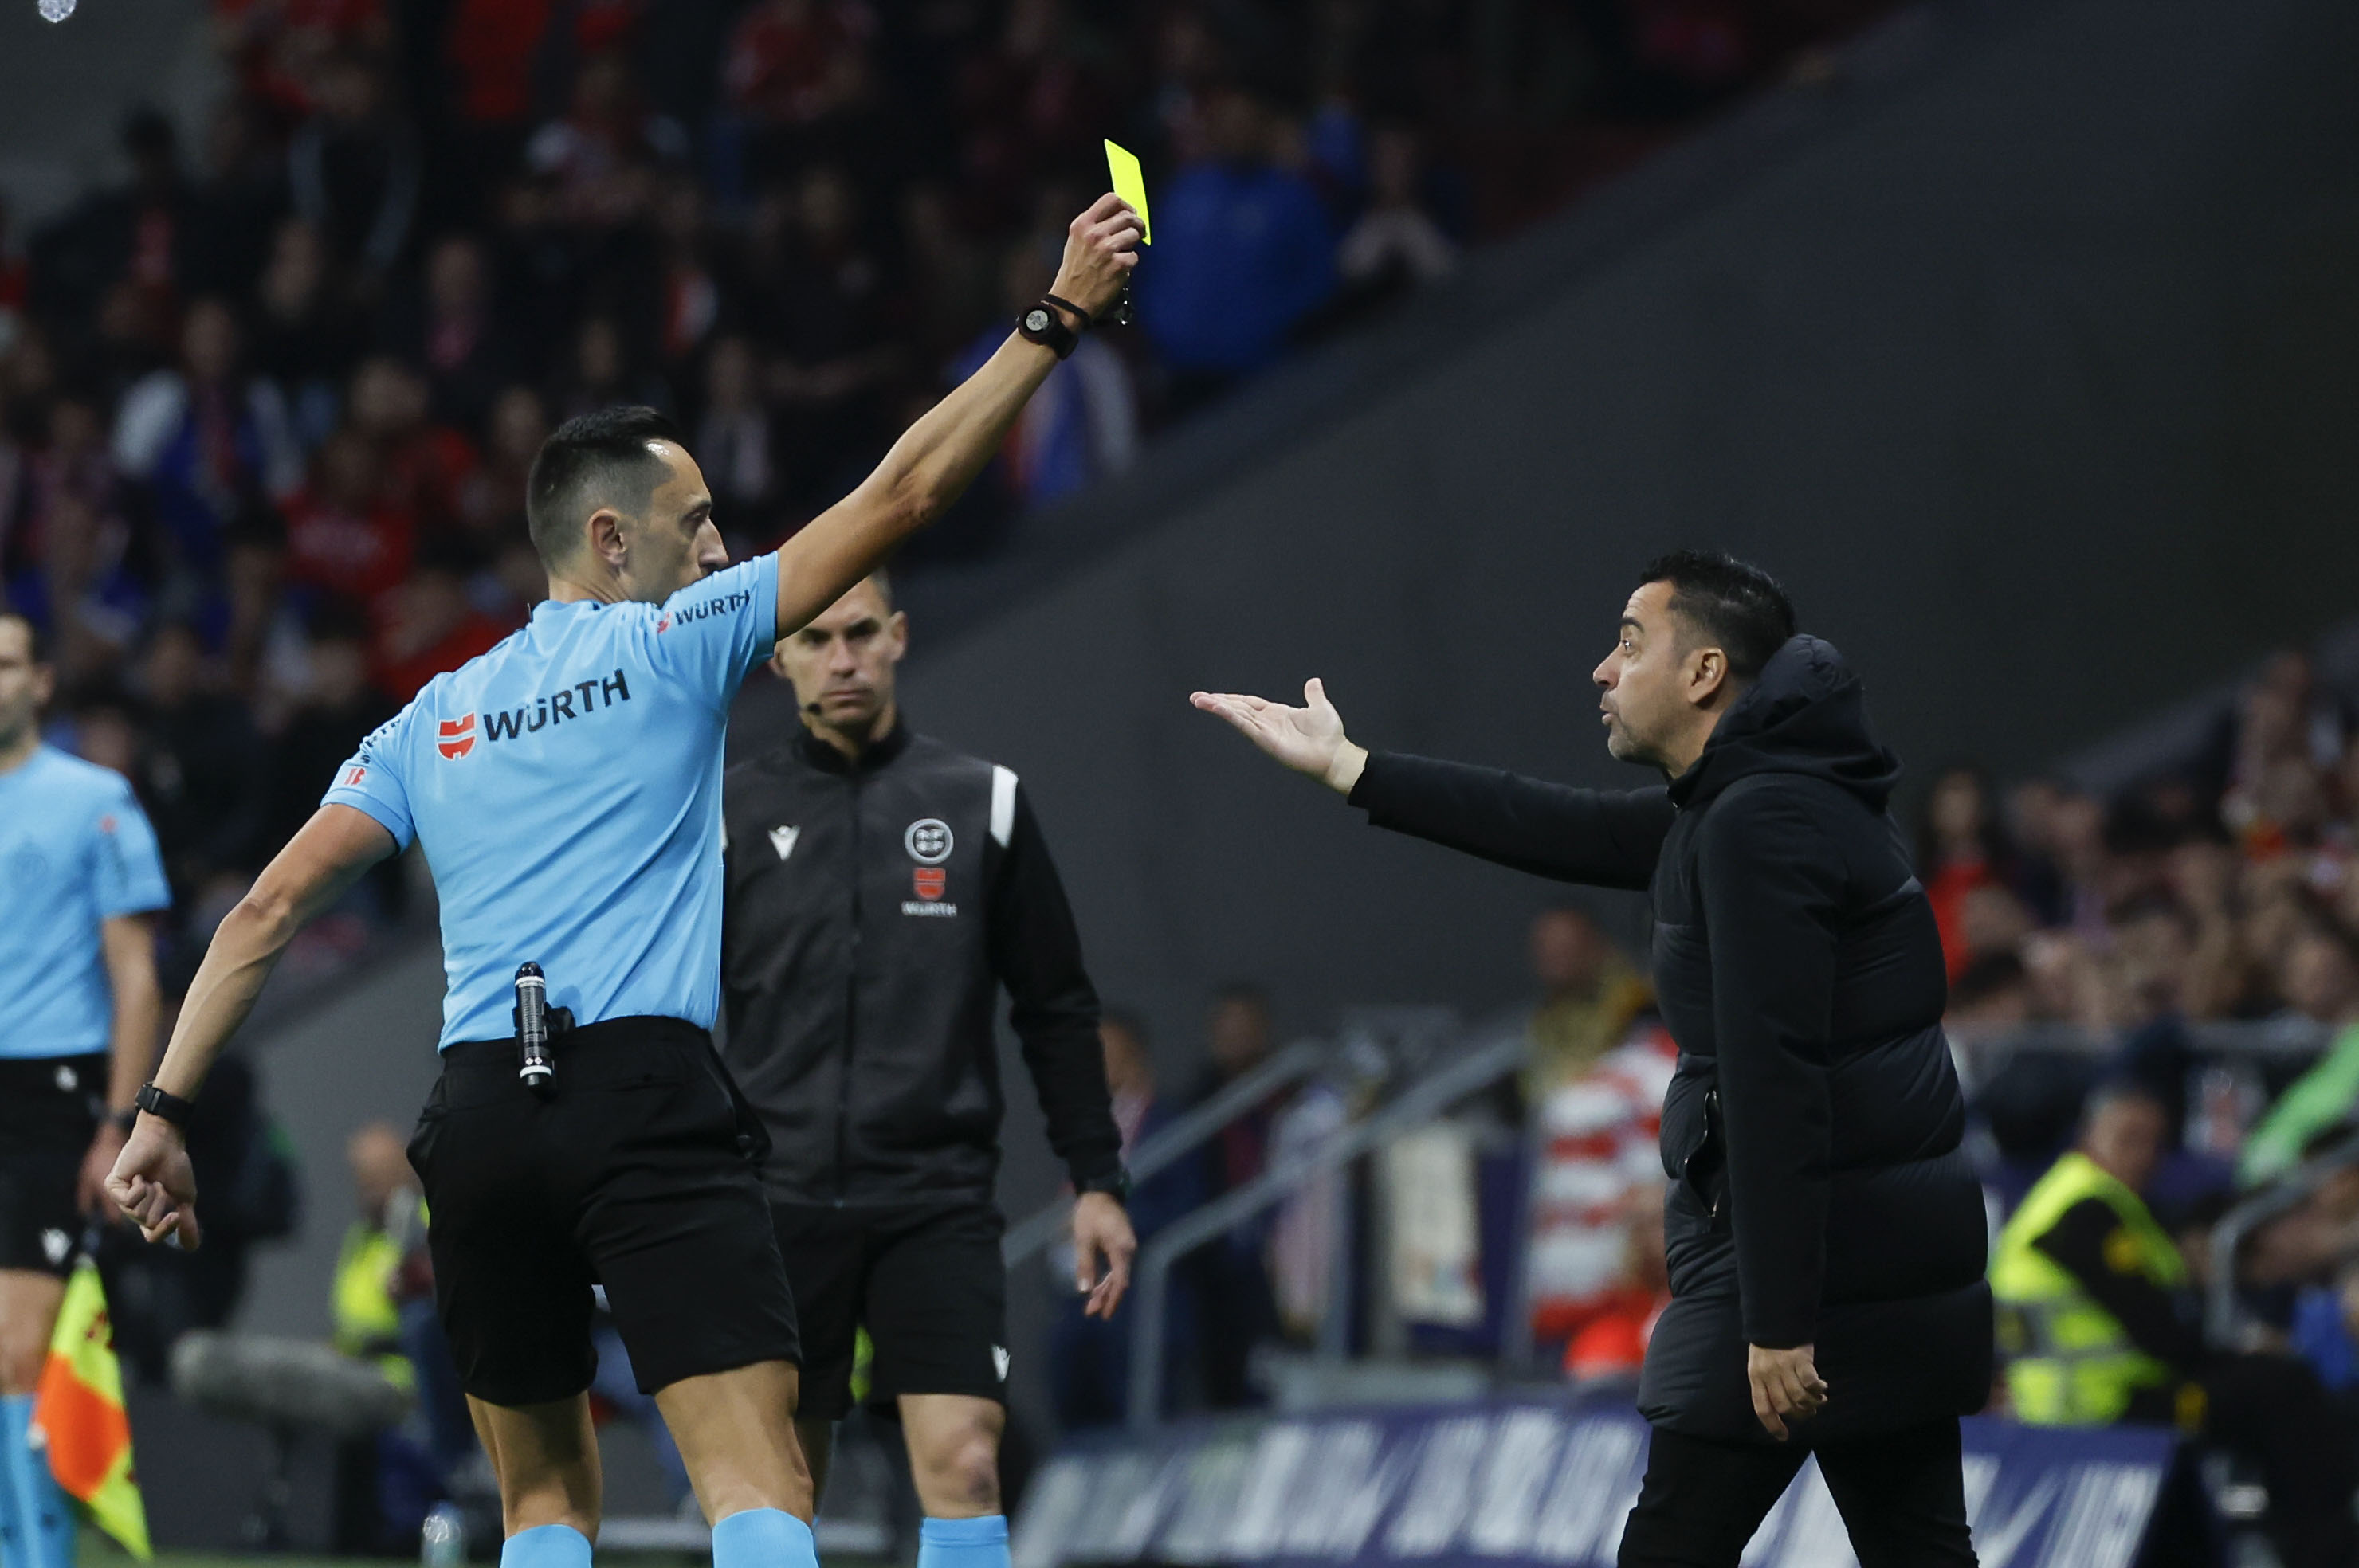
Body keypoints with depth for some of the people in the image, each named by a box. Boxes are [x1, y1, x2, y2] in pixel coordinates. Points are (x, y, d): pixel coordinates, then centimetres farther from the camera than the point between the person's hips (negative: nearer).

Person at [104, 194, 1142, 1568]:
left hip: (479, 1111, 5)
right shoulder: (676, 645, 5)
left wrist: (165, 1111, 12)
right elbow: (900, 494, 3)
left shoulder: (433, 721, 19)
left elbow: (270, 911, 11)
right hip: (649, 1095, -5)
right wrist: (1058, 317, 7)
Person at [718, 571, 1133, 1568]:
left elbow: (1057, 1010, 11)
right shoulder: (731, 815, 6)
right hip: (780, 1203, 1)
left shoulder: (984, 804, 7)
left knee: (962, 1464, -15)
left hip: (938, 1199, -1)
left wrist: (1097, 1182, 6)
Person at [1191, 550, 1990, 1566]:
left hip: (1808, 1251, -10)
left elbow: (1776, 1080, -21)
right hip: (1900, 1253, 10)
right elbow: (1561, 832, 24)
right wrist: (1346, 768, 29)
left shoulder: (1762, 824, -15)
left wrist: (1780, 1320, -24)